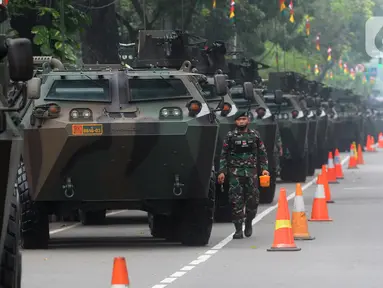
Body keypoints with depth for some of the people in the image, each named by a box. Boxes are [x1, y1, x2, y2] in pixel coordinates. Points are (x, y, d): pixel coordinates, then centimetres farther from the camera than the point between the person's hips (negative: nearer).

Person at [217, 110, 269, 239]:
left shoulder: (255, 135, 9)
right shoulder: (230, 136, 5)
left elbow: (262, 153, 14)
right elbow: (223, 155, 6)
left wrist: (264, 168, 3)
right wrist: (222, 171, -2)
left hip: (251, 172, 1)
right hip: (235, 173, -1)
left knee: (253, 200, 0)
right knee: (236, 202, -7)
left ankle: (248, 223, 25)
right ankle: (238, 229, -2)